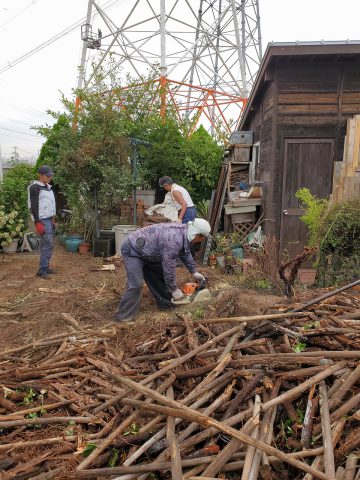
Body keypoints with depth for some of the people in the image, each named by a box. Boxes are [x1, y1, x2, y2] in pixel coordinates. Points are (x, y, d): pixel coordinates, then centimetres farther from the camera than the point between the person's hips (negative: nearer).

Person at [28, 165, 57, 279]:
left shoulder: (47, 187, 15)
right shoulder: (35, 187, -12)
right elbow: (33, 206, -16)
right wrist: (38, 222, -20)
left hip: (49, 219, 9)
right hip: (43, 220, -9)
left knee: (47, 244, 10)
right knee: (48, 244, -12)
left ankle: (45, 267, 18)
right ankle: (42, 271, -7)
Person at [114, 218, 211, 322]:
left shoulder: (183, 231, -4)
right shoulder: (174, 240, -34)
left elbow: (186, 254, 14)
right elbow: (169, 266, -27)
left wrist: (194, 272, 16)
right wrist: (174, 289, -16)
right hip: (132, 251, -10)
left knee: (160, 275, 14)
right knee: (136, 285, -18)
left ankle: (166, 303, 29)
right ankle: (123, 317, -9)